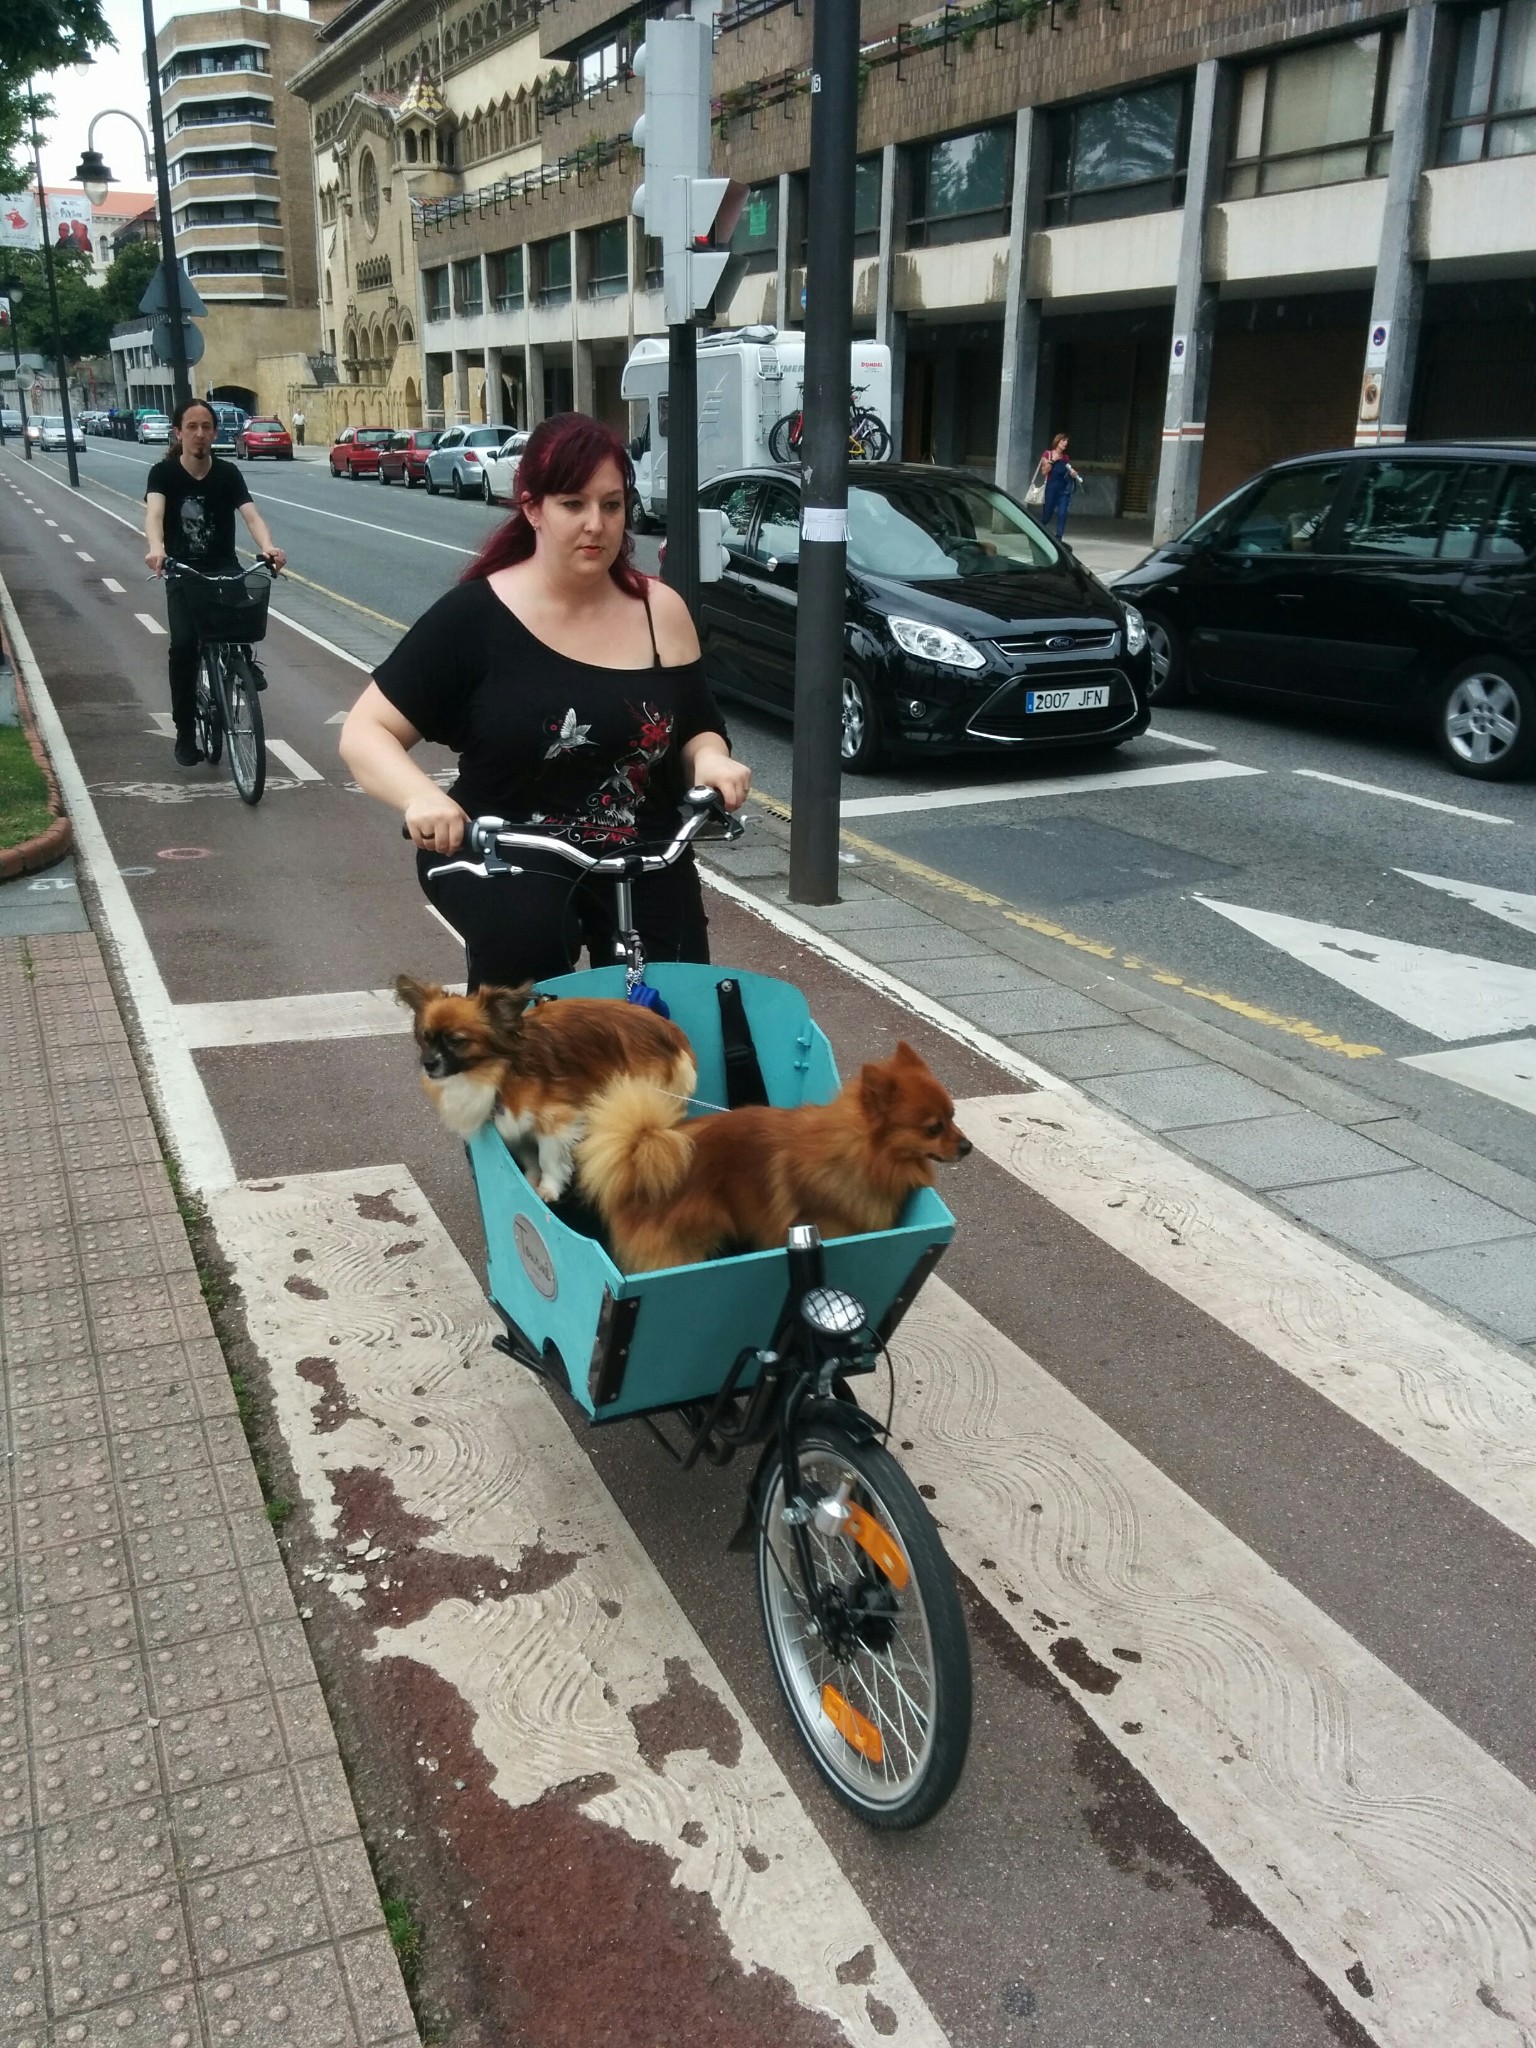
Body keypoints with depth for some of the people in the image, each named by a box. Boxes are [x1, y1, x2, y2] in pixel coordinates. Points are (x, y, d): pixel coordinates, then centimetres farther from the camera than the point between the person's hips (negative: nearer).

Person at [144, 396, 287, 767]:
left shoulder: (227, 473, -3)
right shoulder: (163, 473, -7)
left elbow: (251, 515, -17)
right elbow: (154, 513, -24)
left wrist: (268, 547, -40)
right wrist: (156, 548, -47)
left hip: (224, 569, 1)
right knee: (184, 644, -20)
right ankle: (185, 732, -6)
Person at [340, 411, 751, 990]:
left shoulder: (659, 611, 1)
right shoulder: (474, 616, -7)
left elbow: (699, 731, 11)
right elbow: (364, 732, -8)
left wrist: (710, 758, -15)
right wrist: (421, 796, -30)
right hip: (502, 858, -3)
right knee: (525, 931, -34)